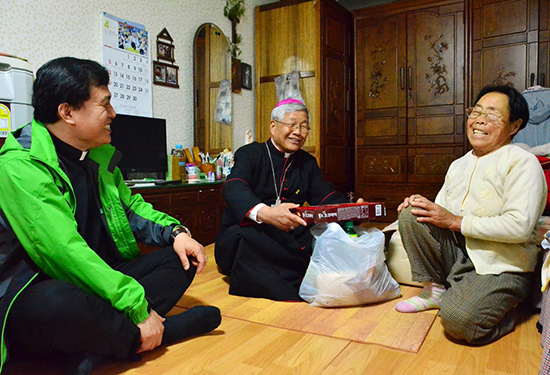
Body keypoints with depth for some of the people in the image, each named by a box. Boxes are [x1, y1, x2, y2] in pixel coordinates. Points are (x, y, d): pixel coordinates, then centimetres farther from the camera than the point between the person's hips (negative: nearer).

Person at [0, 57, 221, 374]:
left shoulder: (99, 156, 8)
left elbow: (131, 206, 19)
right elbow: (65, 252, -28)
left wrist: (175, 232, -2)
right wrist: (139, 308, -28)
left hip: (100, 280, 8)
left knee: (182, 257, -1)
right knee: (57, 303, -41)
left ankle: (94, 348, -20)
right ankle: (167, 330, -15)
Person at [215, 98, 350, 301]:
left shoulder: (308, 163, 17)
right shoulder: (250, 154, -1)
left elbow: (325, 195, 5)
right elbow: (233, 188, -21)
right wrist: (264, 212, -44)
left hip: (289, 241, 4)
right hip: (247, 237, -3)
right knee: (241, 236, -38)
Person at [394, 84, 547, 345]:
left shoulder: (523, 163, -10)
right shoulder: (459, 165, 14)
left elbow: (520, 227, -22)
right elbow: (440, 213, 16)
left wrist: (456, 222, -19)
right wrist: (422, 205, -7)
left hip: (501, 268, -6)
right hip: (459, 253, 7)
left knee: (458, 320, -30)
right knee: (411, 215, -13)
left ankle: (505, 307, 5)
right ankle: (434, 291, -1)